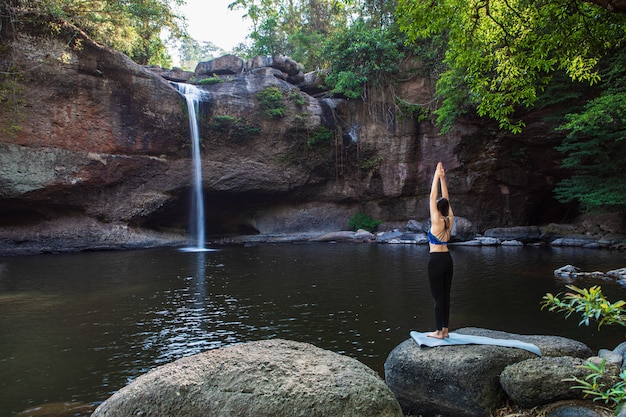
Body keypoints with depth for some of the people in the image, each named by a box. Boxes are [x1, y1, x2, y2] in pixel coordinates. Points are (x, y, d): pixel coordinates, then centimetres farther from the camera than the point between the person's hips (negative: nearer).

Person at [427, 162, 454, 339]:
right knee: (445, 295, 11)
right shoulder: (450, 220, 3)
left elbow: (433, 196, -10)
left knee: (438, 296, -1)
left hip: (436, 260, -7)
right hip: (447, 259, 7)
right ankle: (445, 330, 18)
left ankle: (439, 331, 6)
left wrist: (437, 177, -4)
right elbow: (446, 198, 9)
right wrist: (442, 178, 10)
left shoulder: (436, 220, -14)